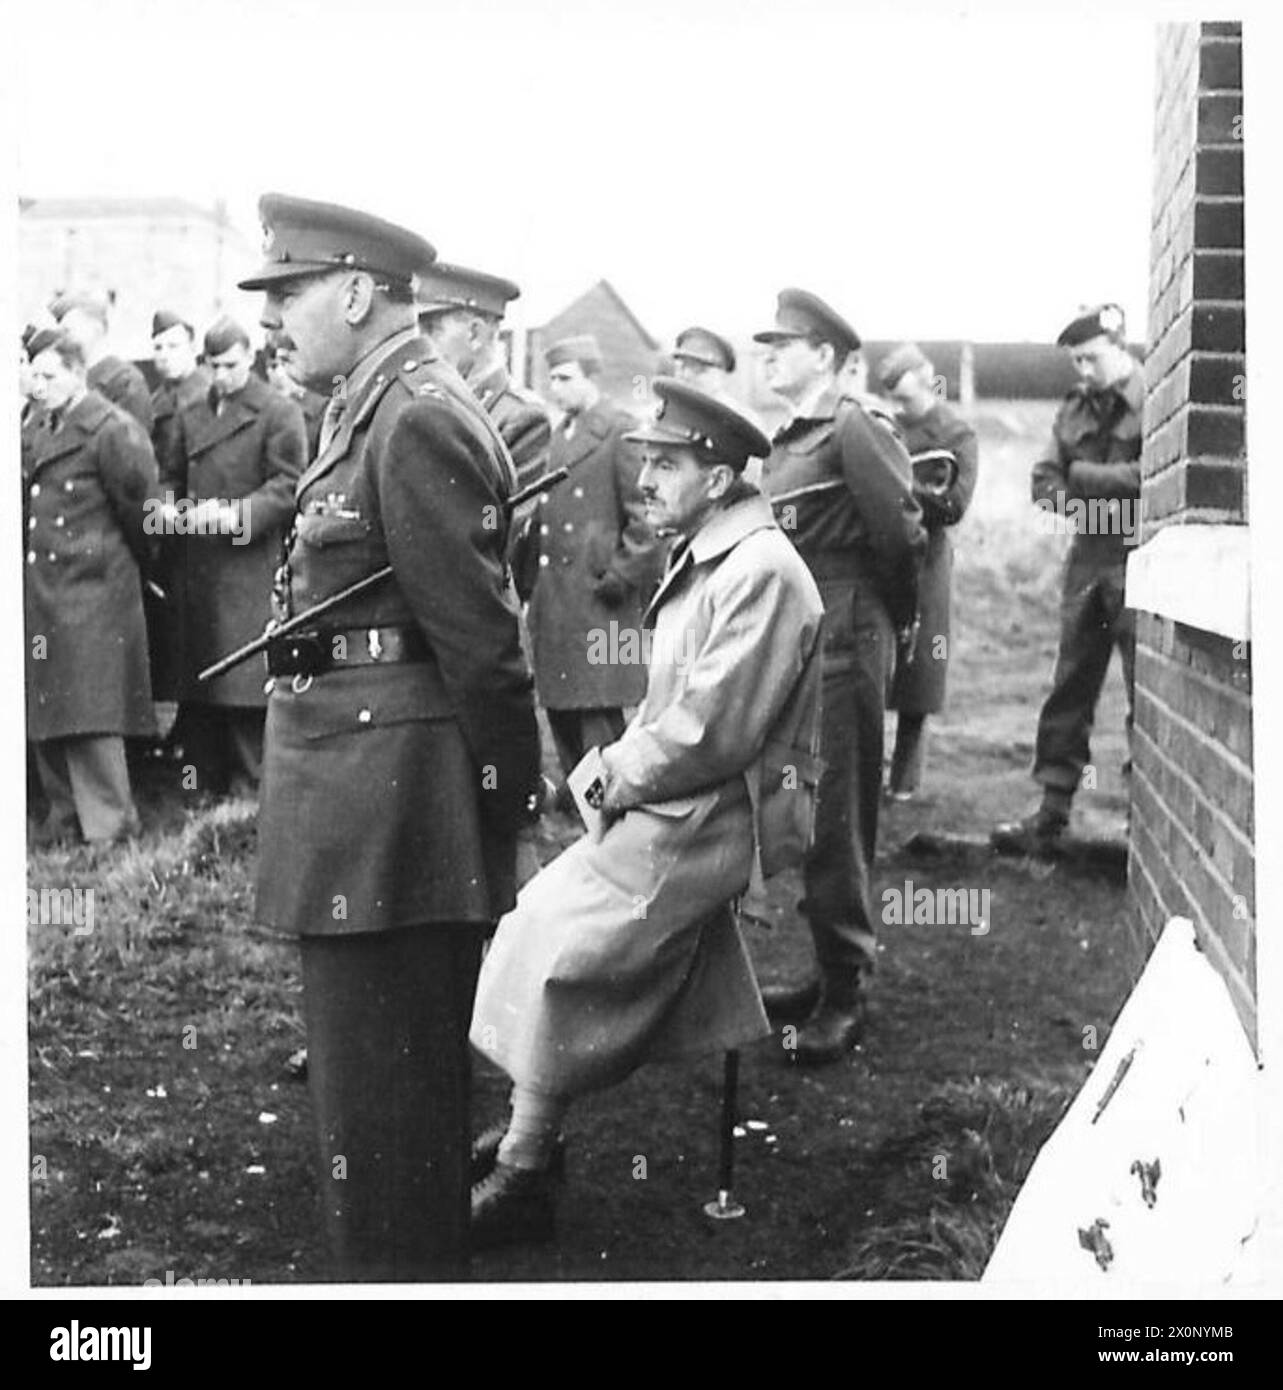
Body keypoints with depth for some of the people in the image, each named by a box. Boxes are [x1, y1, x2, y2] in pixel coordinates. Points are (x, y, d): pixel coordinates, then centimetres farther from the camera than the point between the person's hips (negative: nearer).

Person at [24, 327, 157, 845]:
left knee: (90, 713, -6)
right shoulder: (40, 431, 13)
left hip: (92, 593, -8)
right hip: (40, 590, 8)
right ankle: (65, 815, 22)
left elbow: (141, 507, -7)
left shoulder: (113, 430, -11)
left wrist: (123, 559, 7)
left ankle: (109, 826, 4)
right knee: (45, 713, 11)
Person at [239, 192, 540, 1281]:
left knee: (379, 1097, 1)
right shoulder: (375, 413, 14)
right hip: (364, 797, 10)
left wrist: (502, 798, -14)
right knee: (412, 1068, 22)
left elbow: (478, 635, -18)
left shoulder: (416, 422, -17)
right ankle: (425, 1258, 37)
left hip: (386, 810, -10)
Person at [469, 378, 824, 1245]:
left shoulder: (763, 571, -18)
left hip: (710, 823, -9)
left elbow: (712, 730, -24)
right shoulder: (706, 559, 14)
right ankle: (531, 1132, 14)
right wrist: (620, 766, 3)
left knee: (559, 945, -12)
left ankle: (524, 1176, -1)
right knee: (545, 917, 5)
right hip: (674, 809, 10)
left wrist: (620, 776, -12)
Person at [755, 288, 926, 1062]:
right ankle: (834, 972, 26)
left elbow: (901, 533, -15)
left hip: (844, 643, -9)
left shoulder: (856, 430, -11)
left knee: (836, 817, -5)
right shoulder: (788, 441, 16)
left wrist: (893, 617, -1)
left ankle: (846, 997, 3)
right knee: (805, 811, 14)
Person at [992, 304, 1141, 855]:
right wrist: (1080, 504, -8)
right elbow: (1044, 479, 11)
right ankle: (1051, 816, 15)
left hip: (1139, 564, -6)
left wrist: (1083, 477, -12)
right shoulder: (1076, 407, 13)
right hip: (1088, 559, 6)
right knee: (1069, 689, 9)